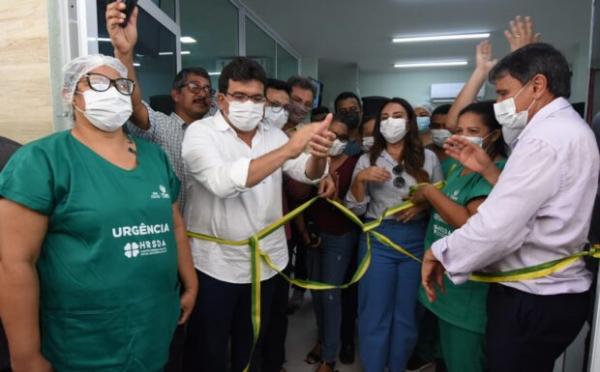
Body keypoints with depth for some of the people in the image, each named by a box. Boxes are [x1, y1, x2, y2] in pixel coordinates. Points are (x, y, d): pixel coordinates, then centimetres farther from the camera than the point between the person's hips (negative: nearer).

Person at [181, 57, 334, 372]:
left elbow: (309, 174, -8)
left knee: (251, 346, 24)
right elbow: (224, 182, -33)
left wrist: (318, 155, -32)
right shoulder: (201, 133, -14)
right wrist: (288, 149, -37)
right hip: (216, 263, -4)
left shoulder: (273, 135, 3)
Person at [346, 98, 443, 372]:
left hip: (416, 240, 1)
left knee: (407, 314, 13)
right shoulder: (367, 160, 3)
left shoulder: (428, 158, 4)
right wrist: (359, 179, -16)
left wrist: (424, 204, -12)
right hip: (377, 239, -1)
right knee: (375, 313, 6)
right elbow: (356, 209, 0)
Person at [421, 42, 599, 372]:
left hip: (531, 300, -10)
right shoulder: (568, 128, 13)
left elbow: (498, 227, -29)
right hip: (551, 293, 10)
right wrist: (488, 170, 5)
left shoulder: (546, 137, -21)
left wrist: (440, 253, -15)